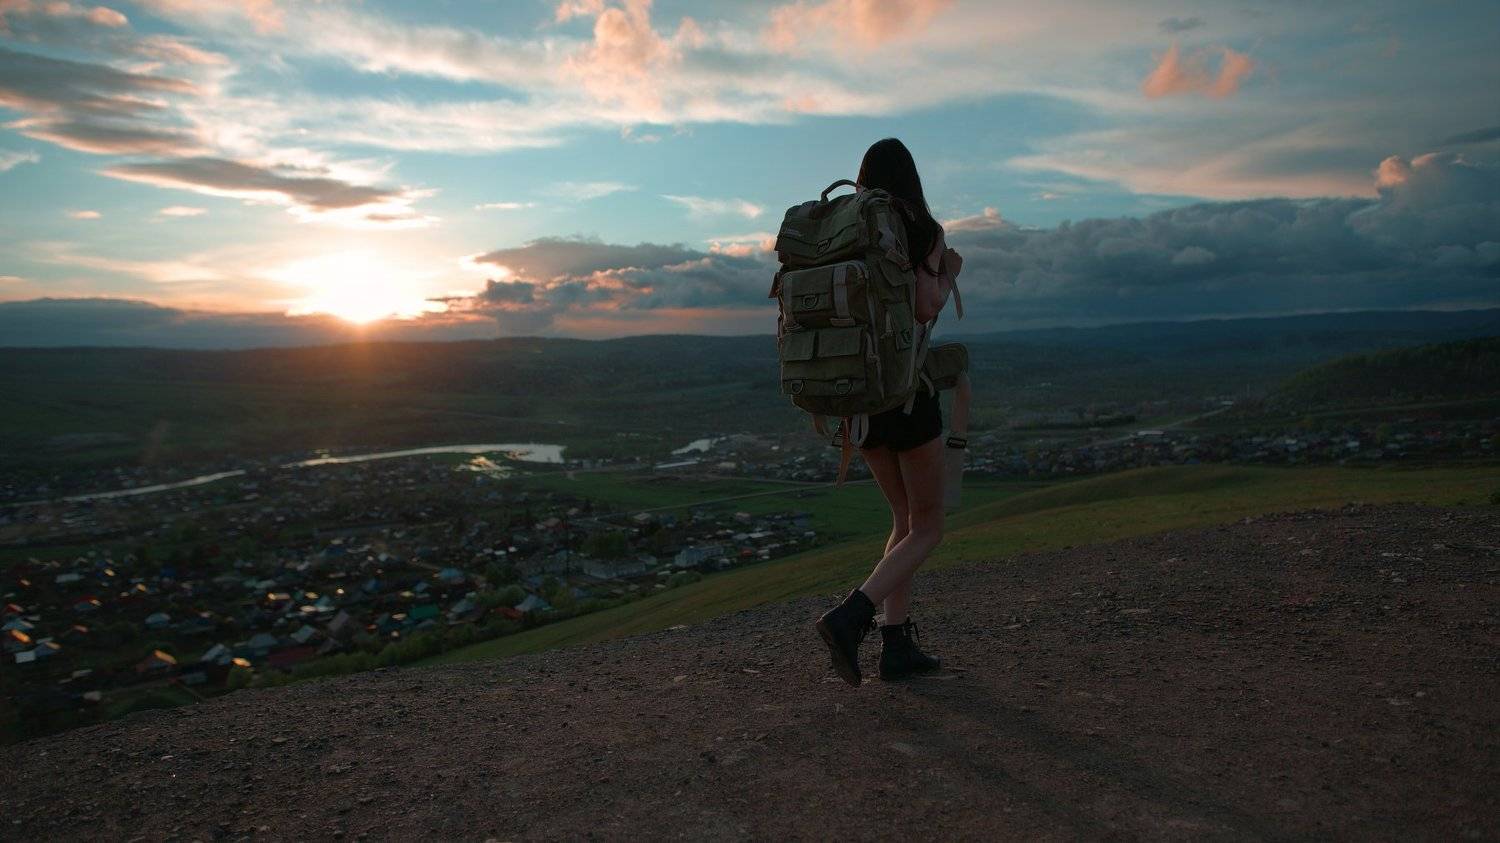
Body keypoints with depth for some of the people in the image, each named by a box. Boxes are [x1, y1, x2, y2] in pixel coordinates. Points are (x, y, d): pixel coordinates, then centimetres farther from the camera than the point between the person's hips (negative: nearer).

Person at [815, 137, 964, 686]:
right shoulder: (924, 231, -6)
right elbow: (927, 308, -16)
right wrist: (949, 274, 4)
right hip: (905, 392, -6)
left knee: (907, 519, 17)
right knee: (928, 529, 6)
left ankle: (897, 645, 10)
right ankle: (848, 619, -14)